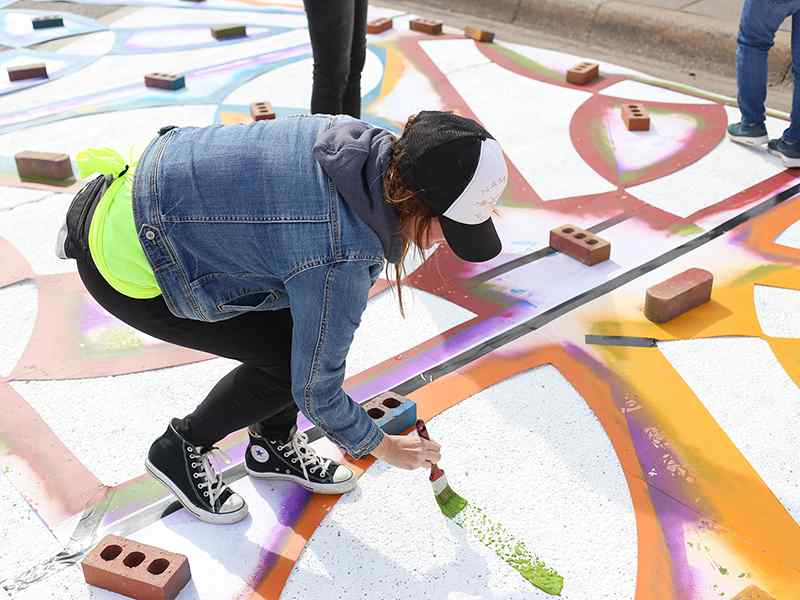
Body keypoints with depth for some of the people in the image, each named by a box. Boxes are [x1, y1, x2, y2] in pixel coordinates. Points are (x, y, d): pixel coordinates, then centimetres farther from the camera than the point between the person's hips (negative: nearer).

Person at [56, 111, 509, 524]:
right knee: (288, 357, -5)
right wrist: (383, 446, -1)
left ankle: (274, 444, 25)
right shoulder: (340, 261, -31)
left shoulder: (361, 141, -11)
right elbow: (315, 389, -17)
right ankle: (180, 450, 17)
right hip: (126, 266, -8)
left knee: (301, 315, 4)